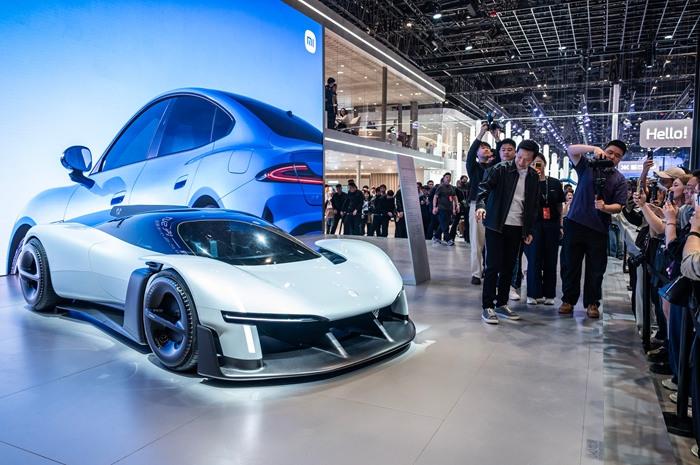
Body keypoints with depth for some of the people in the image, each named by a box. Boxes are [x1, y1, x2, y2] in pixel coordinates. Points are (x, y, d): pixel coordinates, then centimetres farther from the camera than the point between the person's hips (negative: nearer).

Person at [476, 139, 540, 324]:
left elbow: (533, 205, 13)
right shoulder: (501, 169, -6)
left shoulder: (533, 177, 7)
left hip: (517, 228, 5)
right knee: (493, 266, -6)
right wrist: (481, 205, -37)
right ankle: (487, 307, 1)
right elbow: (484, 187, -17)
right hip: (496, 225, -5)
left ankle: (501, 304, 20)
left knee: (508, 267, 9)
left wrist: (529, 230, 11)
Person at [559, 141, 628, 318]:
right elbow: (571, 150, -4)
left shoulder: (620, 180, 7)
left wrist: (604, 207, -22)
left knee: (596, 268, 4)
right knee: (570, 264, 5)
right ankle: (568, 300, 16)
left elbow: (618, 207, -2)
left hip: (599, 229, 0)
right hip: (575, 223, 0)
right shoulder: (587, 166, 8)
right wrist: (594, 148, -15)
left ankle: (592, 303, 17)